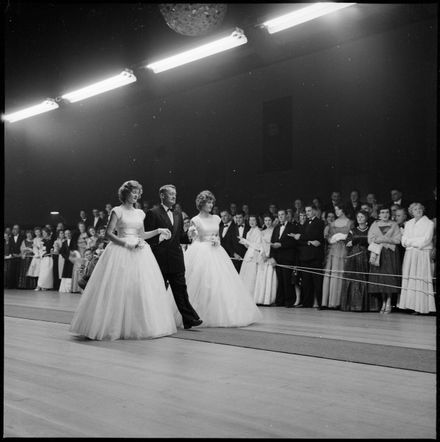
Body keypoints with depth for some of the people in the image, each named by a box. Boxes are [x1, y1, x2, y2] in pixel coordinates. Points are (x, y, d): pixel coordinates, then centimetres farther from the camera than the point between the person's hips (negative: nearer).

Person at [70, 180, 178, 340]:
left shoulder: (139, 213, 15)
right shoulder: (117, 211, -1)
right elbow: (109, 233, -7)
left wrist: (159, 231, 10)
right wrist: (126, 243, -17)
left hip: (140, 254, 6)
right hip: (121, 252, -6)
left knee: (142, 289, 2)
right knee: (118, 289, -6)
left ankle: (137, 326, 10)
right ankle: (114, 326, 3)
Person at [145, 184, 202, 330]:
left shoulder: (178, 216, 18)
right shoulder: (153, 213, -2)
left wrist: (189, 236, 0)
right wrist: (159, 237, -18)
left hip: (176, 260, 5)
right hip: (160, 260, -5)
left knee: (181, 289, 2)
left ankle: (189, 319, 1)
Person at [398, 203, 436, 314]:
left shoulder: (429, 223, 3)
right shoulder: (408, 224, 18)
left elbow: (426, 240, -8)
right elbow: (404, 241, 9)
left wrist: (410, 241, -4)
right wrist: (417, 242, -7)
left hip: (423, 254, -5)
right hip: (409, 254, 5)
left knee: (420, 279, -9)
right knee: (408, 279, -2)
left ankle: (421, 306, -10)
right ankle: (409, 304, -1)